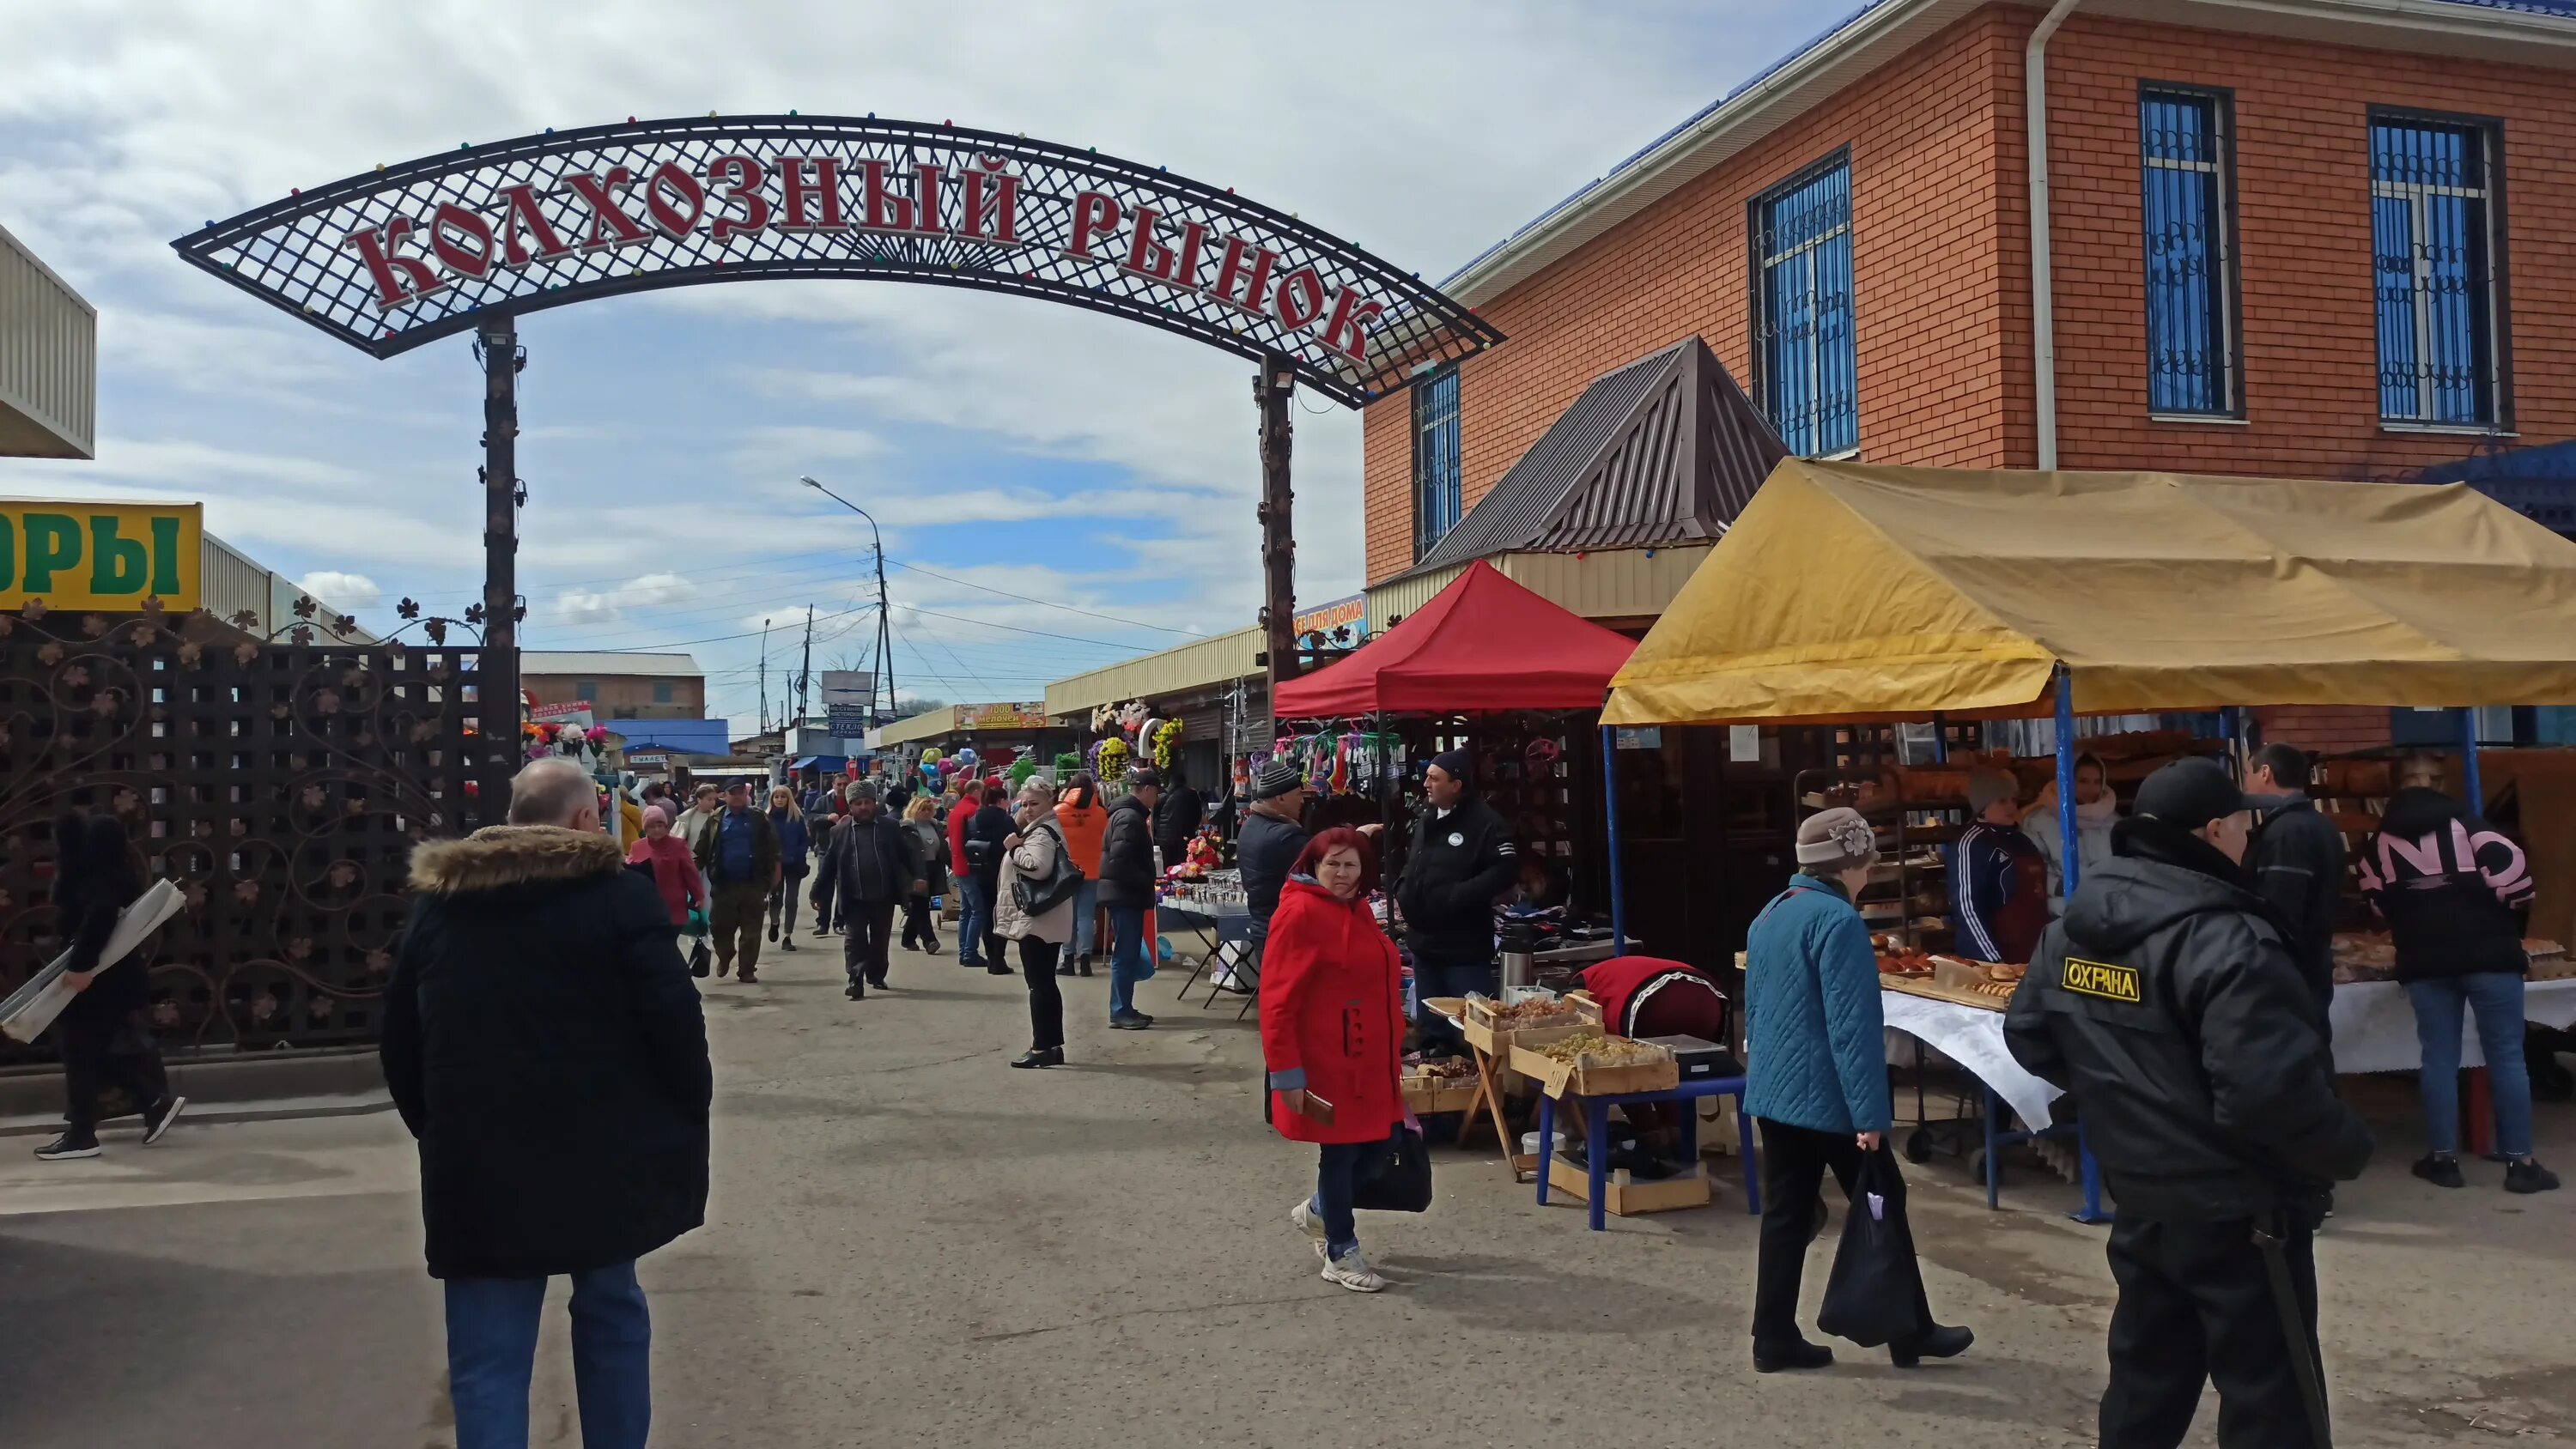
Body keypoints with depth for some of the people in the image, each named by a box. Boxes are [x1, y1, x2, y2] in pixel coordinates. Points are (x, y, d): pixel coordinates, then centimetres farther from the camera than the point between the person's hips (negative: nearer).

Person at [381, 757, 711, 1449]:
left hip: (477, 1161, 2)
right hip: (600, 1153, -2)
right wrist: (692, 1105, 3)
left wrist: (433, 1127, 22)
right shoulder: (619, 894, -7)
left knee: (488, 1359, 4)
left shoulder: (439, 901, 9)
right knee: (610, 1310, 18)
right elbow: (673, 1017, -12)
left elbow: (400, 1038, 14)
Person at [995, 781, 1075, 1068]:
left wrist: (1013, 848, -18)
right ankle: (1053, 1046, 16)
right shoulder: (1043, 829, 20)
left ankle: (1041, 1048, -6)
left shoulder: (1042, 832, -15)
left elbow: (1037, 866, -32)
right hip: (1043, 920, 11)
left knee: (1039, 984, -8)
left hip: (1037, 920, -11)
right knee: (1045, 983, 13)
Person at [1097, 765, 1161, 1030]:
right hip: (1125, 894, -10)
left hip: (1123, 893, 10)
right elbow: (1120, 862, -25)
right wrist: (1148, 884, -16)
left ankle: (1123, 1009, 18)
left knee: (1127, 954, 13)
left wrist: (1146, 883, 13)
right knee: (1126, 954, -5)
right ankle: (1120, 1012, -1)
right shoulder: (1130, 818, -17)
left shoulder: (1125, 813, 16)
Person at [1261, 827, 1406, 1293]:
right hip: (1329, 1059, -9)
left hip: (1370, 1059, 9)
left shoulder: (1358, 911, 12)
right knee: (1341, 1149, 3)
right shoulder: (1300, 913, -16)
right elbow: (1278, 1001, -20)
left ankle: (1318, 1211, 37)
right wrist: (1286, 1072, -22)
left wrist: (1392, 1053, 22)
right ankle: (1340, 1255, 20)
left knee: (1379, 1142, 13)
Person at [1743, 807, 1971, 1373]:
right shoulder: (1837, 921, -17)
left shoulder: (1769, 916, 11)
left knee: (1786, 1216, 11)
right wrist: (1869, 1113, -20)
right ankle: (1911, 1333, 18)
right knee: (1882, 1207, 7)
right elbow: (1853, 1025, -21)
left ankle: (1774, 1338, 14)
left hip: (1773, 1093, 8)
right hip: (1827, 1096, -8)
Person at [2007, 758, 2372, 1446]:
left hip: (2141, 1197, 8)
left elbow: (2027, 1034, 14)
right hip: (2239, 1213, -8)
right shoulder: (2224, 941, -24)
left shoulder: (2074, 926, 3)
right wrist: (2347, 1150, -11)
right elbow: (2272, 1090, -29)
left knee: (2144, 1385, 20)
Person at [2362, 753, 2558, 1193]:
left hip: (2423, 960, 3)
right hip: (2486, 953, -3)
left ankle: (2443, 1158, 9)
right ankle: (2520, 1162, 4)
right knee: (2506, 1056, 3)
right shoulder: (2464, 821, -3)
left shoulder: (2381, 839, 9)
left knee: (2439, 1057, 8)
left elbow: (2375, 900, 12)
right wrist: (2510, 919, 4)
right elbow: (2510, 866, -13)